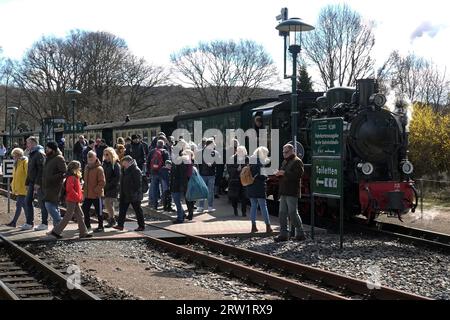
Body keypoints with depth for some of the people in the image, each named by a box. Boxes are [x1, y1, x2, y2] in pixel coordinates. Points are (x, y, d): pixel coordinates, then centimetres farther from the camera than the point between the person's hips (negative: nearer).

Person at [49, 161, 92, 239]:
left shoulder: (75, 177, 14)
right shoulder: (71, 177, -16)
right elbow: (70, 189, -26)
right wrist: (78, 197, -23)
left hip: (75, 201, 10)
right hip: (71, 201, -10)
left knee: (80, 215, 9)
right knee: (68, 217, -4)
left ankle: (83, 233, 12)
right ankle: (56, 231, 4)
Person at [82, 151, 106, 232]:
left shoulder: (99, 169, -14)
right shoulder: (86, 167, 10)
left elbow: (102, 182, -16)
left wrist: (96, 190, -20)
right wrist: (84, 188, 11)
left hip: (96, 195, -7)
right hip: (87, 194, 8)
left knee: (99, 211, 4)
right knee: (85, 209, 14)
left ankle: (101, 227, 15)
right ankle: (87, 225, 30)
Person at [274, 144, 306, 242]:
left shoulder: (297, 161, -7)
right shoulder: (285, 162, 20)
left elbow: (298, 175, -20)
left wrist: (284, 173, -21)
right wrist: (279, 174, 4)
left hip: (292, 192, -9)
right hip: (284, 192, 9)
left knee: (293, 213, -7)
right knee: (282, 213, 8)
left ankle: (300, 233, 4)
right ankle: (283, 234, 13)